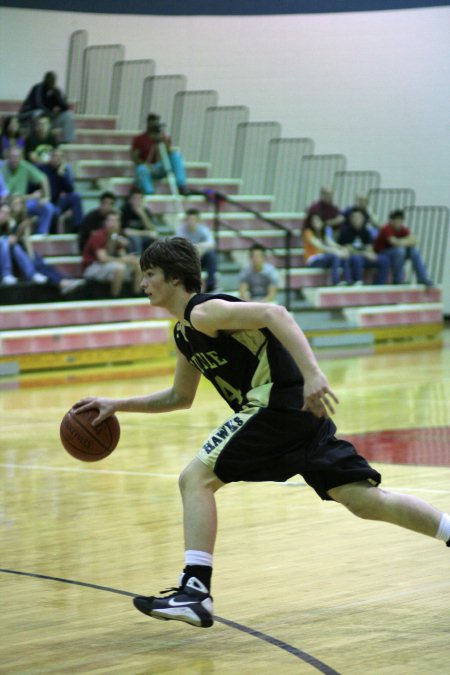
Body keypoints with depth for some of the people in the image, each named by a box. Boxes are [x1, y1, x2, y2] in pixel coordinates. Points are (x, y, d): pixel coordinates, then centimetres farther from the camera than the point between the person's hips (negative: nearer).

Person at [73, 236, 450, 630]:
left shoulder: (204, 311, -7)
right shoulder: (184, 334, 22)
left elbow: (274, 314, -21)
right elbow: (180, 397, 35)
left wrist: (312, 373, -32)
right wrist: (118, 406, 28)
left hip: (280, 401, -10)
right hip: (298, 410, 10)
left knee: (196, 478, -9)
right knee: (364, 500, 7)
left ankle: (196, 590, -15)